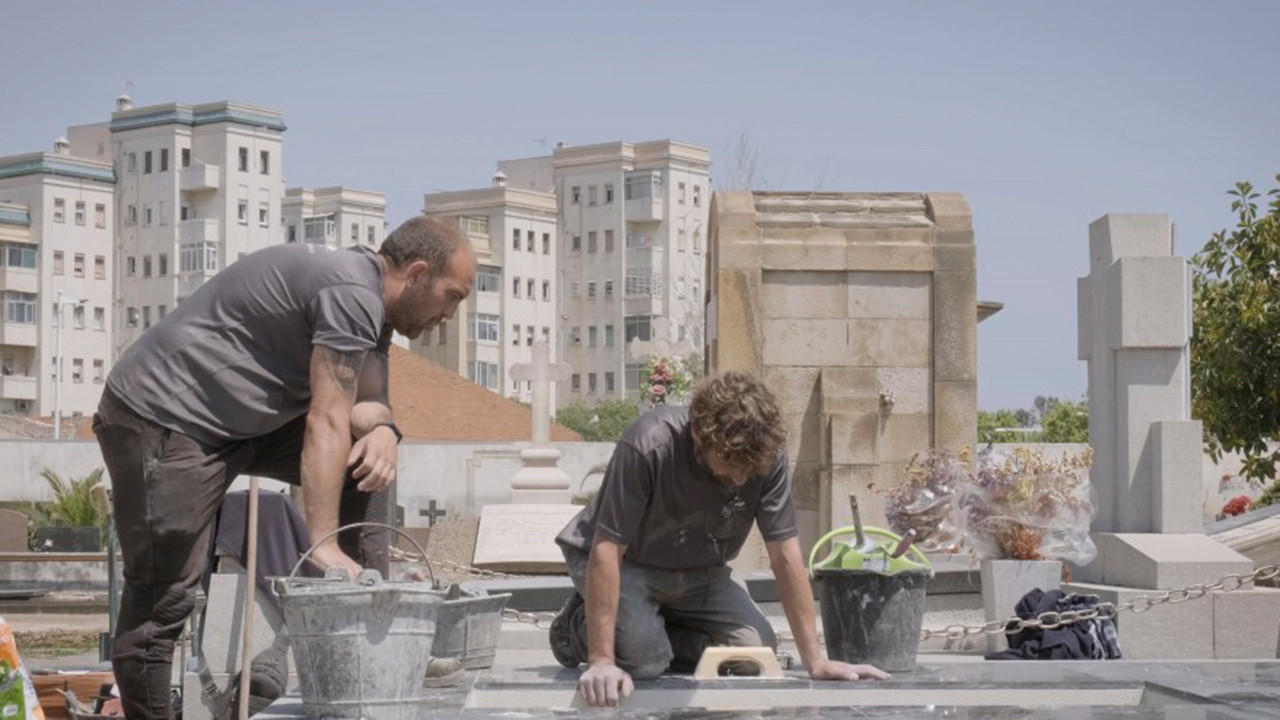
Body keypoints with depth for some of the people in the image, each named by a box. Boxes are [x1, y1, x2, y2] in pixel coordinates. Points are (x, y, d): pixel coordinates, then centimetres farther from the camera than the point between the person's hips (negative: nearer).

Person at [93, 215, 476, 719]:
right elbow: (325, 423, -24)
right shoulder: (352, 295, -21)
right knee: (163, 600, -11)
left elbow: (368, 402, 9)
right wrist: (324, 545, -24)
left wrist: (382, 430, -15)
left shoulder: (372, 309, 11)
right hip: (162, 417, -10)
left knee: (366, 456, 3)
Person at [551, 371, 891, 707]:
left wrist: (815, 661, -20)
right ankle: (580, 625, 5)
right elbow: (607, 551, -33)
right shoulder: (649, 447, -35)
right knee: (642, 658, -28)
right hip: (624, 563, -4)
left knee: (758, 648, -15)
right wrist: (601, 661, -38)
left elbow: (785, 555, -17)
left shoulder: (768, 457, -23)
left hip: (696, 571, 5)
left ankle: (658, 631, 9)